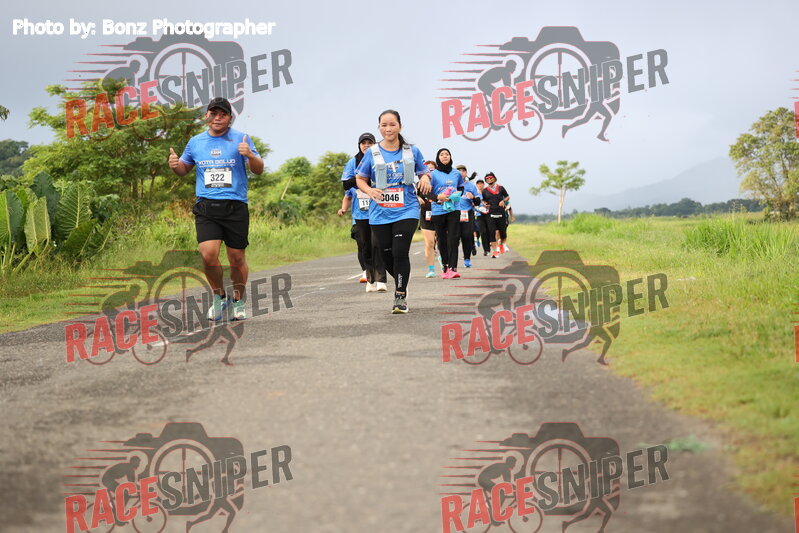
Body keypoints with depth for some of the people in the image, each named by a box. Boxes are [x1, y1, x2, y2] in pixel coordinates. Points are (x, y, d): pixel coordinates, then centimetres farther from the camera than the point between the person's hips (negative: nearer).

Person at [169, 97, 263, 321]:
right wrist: (174, 164, 3)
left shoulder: (240, 139, 4)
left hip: (235, 207, -1)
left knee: (237, 259, 3)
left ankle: (238, 302, 26)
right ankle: (219, 297, 9)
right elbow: (184, 169, 26)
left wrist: (250, 155, -19)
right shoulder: (195, 142, 13)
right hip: (206, 207, 1)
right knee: (208, 253, -16)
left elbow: (258, 170, 2)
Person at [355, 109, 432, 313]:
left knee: (400, 253, -16)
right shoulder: (372, 153, 2)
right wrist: (370, 190, -11)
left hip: (406, 211, -2)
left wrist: (425, 178, -10)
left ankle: (400, 296, -4)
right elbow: (360, 179, 9)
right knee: (387, 256, 7)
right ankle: (400, 282, 36)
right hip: (380, 214, 2)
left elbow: (424, 173, 14)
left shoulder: (412, 151, 3)